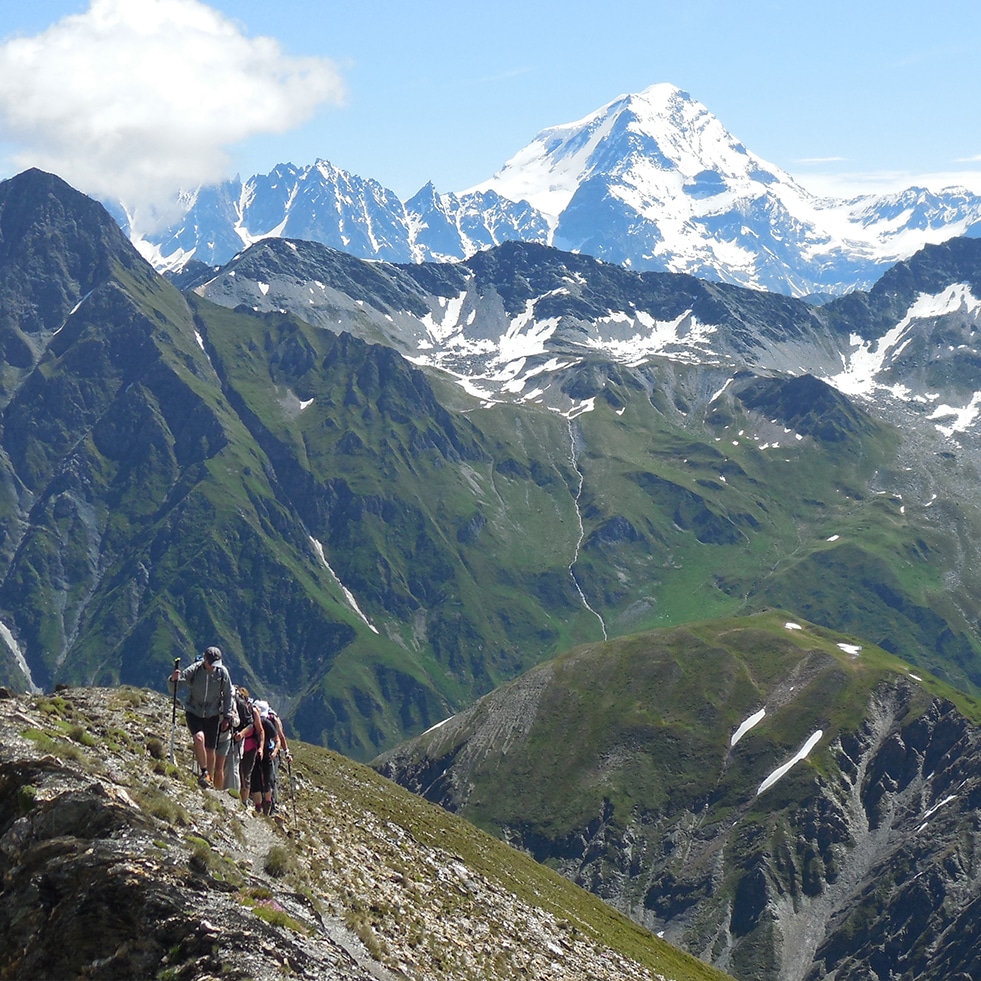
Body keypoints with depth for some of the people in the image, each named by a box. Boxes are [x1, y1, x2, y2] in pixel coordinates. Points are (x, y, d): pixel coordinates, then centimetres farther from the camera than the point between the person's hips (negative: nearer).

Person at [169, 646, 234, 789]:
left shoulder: (222, 672, -9)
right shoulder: (193, 670, -14)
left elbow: (227, 695, 4)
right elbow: (173, 689, -11)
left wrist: (227, 717, 4)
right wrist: (174, 679, -33)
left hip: (212, 715, 2)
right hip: (193, 712, -2)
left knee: (211, 750, 5)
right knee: (199, 737, -27)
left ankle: (209, 779, 22)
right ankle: (203, 772, -12)